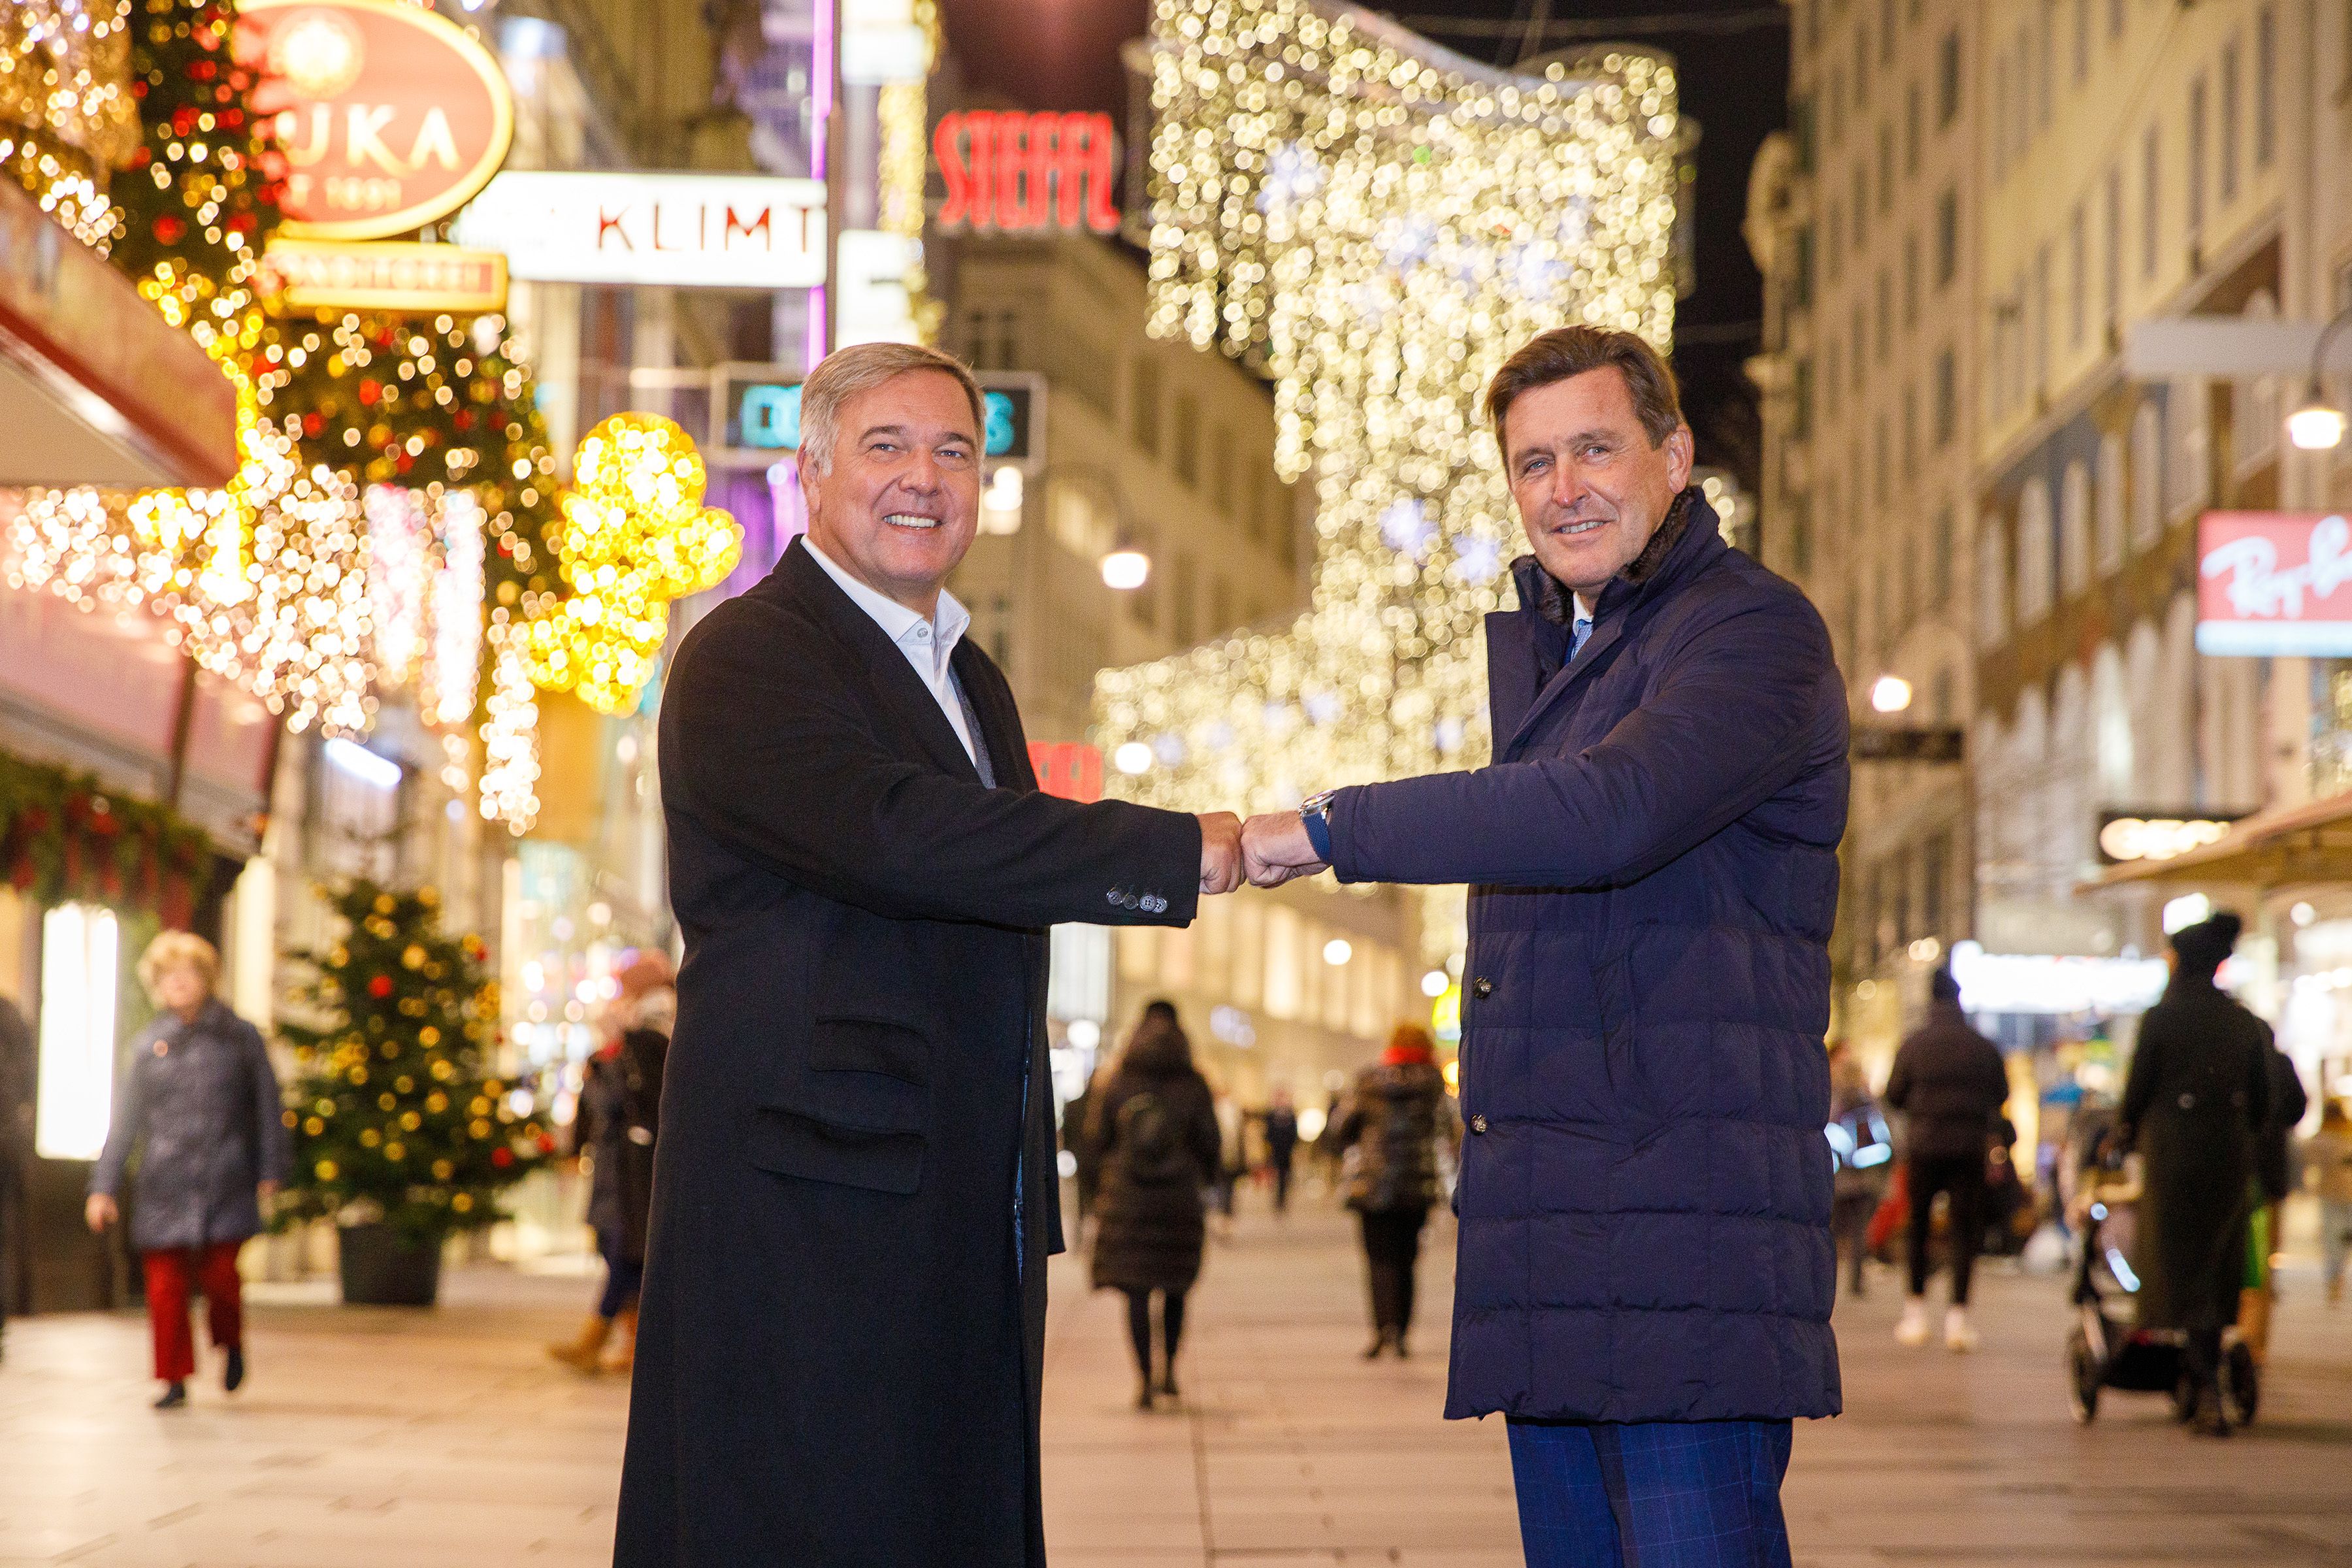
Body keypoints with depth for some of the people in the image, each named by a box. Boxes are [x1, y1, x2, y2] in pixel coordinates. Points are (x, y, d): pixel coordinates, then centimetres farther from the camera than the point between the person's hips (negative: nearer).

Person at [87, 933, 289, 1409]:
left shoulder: (240, 1037, 4)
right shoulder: (149, 1045, 9)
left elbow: (268, 1107, 8)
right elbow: (126, 1120, 11)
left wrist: (270, 1170, 2)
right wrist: (103, 1186, 7)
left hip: (225, 1184, -2)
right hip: (164, 1186, 2)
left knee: (219, 1275, -8)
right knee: (164, 1285, -3)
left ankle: (231, 1342, 22)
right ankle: (174, 1380, 9)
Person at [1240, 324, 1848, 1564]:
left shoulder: (1755, 632, -8)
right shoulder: (1534, 647, 22)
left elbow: (1611, 812, -24)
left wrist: (1325, 830, -21)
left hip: (1691, 1227, -8)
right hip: (1548, 1245, 9)